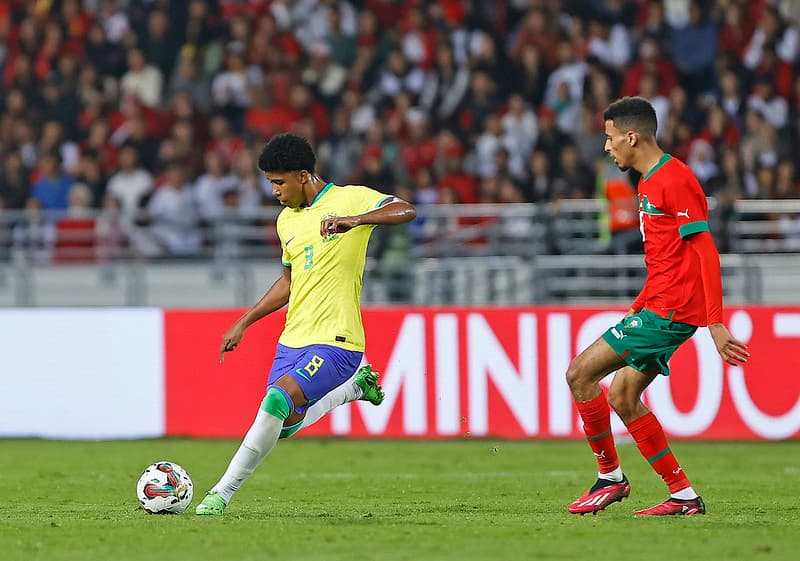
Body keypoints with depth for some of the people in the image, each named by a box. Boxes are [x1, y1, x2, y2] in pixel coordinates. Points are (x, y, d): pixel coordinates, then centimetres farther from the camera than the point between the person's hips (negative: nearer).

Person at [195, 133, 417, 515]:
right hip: (292, 339, 9)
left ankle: (222, 494, -19)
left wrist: (355, 220, -38)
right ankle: (355, 386, 30)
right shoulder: (287, 219, 15)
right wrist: (243, 324, 25)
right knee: (283, 426, 9)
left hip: (334, 340, -9)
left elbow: (406, 211, -23)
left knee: (277, 401, -26)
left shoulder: (350, 199, -7)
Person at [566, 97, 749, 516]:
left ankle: (610, 476, 3)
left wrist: (716, 324, -22)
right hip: (657, 307, 10)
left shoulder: (674, 180, -14)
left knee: (580, 373, -9)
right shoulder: (649, 182, 18)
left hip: (669, 310, -10)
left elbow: (706, 252, -18)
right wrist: (636, 309, 23)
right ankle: (684, 496, 11)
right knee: (622, 395, 10)